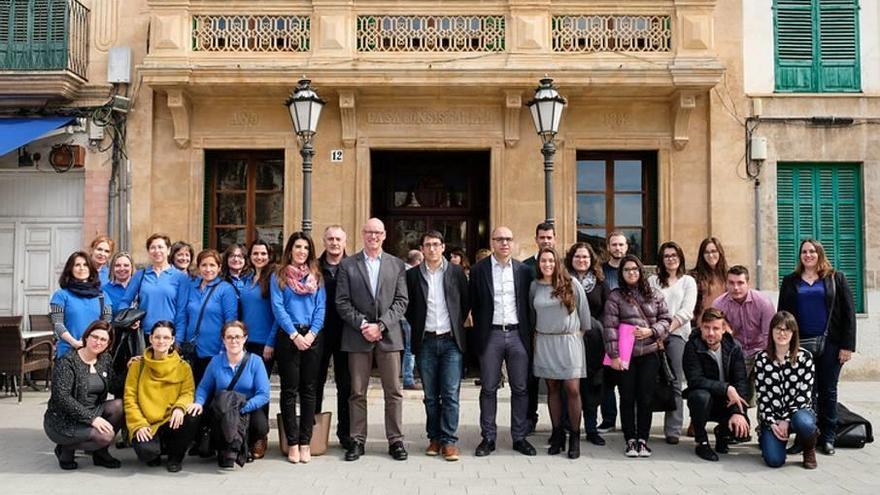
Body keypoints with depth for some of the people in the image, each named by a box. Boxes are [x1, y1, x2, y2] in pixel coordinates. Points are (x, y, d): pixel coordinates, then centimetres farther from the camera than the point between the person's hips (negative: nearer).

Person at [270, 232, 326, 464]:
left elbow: (321, 307, 5)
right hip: (288, 337, -2)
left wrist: (311, 334, -9)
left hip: (311, 337, 2)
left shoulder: (316, 276, 12)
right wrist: (295, 335, -12)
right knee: (290, 390, 0)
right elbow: (278, 308, -4)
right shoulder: (279, 276, 5)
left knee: (309, 390, 4)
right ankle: (293, 443, 5)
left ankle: (305, 442, 10)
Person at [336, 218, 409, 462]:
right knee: (357, 392, 5)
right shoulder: (347, 265, 6)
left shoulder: (397, 265, 8)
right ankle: (357, 440, 14)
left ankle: (396, 440, 12)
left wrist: (381, 326, -9)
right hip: (357, 336, 0)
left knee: (394, 392, 3)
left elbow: (401, 301, 2)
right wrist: (362, 325, -11)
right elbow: (342, 302, 1)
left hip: (389, 335, 1)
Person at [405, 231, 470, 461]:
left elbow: (466, 302, 11)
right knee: (430, 396, 7)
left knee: (451, 394, -3)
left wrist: (456, 325, 9)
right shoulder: (413, 275, 4)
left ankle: (449, 441, 2)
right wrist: (417, 326, 5)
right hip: (426, 341, 1)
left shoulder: (456, 272, 3)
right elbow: (407, 306, 11)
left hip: (451, 341, -1)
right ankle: (434, 438, 17)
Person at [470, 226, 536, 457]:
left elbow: (529, 305, 9)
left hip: (518, 334, 2)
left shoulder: (524, 270, 7)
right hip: (491, 335, -2)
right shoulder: (479, 269, 1)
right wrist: (479, 331, 2)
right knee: (488, 388, 4)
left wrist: (530, 334, 4)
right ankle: (488, 438, 13)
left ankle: (519, 437, 16)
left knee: (520, 388, 5)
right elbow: (473, 305, 4)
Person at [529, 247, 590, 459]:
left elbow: (583, 309, 4)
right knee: (552, 389, 7)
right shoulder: (535, 286, 6)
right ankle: (557, 435, 16)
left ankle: (575, 437, 5)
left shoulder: (571, 284, -2)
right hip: (544, 342, 3)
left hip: (569, 340, -3)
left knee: (573, 390, -5)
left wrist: (582, 332, 7)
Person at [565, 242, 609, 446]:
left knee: (591, 385, 6)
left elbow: (606, 311, 8)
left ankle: (591, 429, 16)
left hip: (592, 341, 2)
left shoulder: (599, 282, 9)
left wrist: (595, 327, -3)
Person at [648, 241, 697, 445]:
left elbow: (686, 311, 2)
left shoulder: (688, 281, 13)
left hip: (677, 334, -1)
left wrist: (667, 328, -9)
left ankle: (673, 430, -4)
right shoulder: (653, 281, 17)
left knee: (674, 383, -6)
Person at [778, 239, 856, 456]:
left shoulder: (836, 279, 5)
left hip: (830, 344, -1)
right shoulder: (790, 281, 11)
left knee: (828, 391, 4)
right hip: (801, 345, 1)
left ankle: (827, 438, 13)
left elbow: (848, 313, 1)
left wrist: (847, 345, -7)